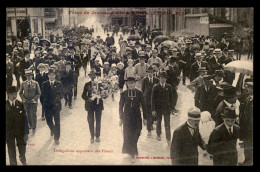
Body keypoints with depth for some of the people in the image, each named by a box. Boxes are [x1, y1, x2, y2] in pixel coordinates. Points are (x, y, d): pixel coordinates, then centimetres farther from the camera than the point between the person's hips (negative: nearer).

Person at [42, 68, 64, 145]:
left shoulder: (59, 84, 3)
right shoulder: (44, 84, 5)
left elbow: (61, 94, 5)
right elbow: (43, 94, 1)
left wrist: (57, 98, -9)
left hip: (56, 105, -1)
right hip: (47, 105, 1)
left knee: (57, 123, -1)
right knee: (48, 121, 9)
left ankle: (56, 138, 11)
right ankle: (52, 129, 44)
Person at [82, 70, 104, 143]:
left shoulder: (99, 84, 1)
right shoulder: (87, 84, 2)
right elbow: (83, 95, 2)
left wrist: (99, 97, -19)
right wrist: (88, 99, -16)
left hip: (98, 104, 0)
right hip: (90, 104, 0)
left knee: (98, 121, 8)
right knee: (91, 121, 5)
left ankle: (97, 136, 22)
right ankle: (92, 137, 17)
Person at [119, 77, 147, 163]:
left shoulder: (139, 93, -3)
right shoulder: (123, 94, -2)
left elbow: (143, 106, 1)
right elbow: (121, 106, 4)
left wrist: (145, 118, 1)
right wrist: (121, 118, 3)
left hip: (137, 117, 0)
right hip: (127, 117, 0)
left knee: (135, 135, 8)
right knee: (128, 135, -1)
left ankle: (132, 151, 31)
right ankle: (132, 154, 7)